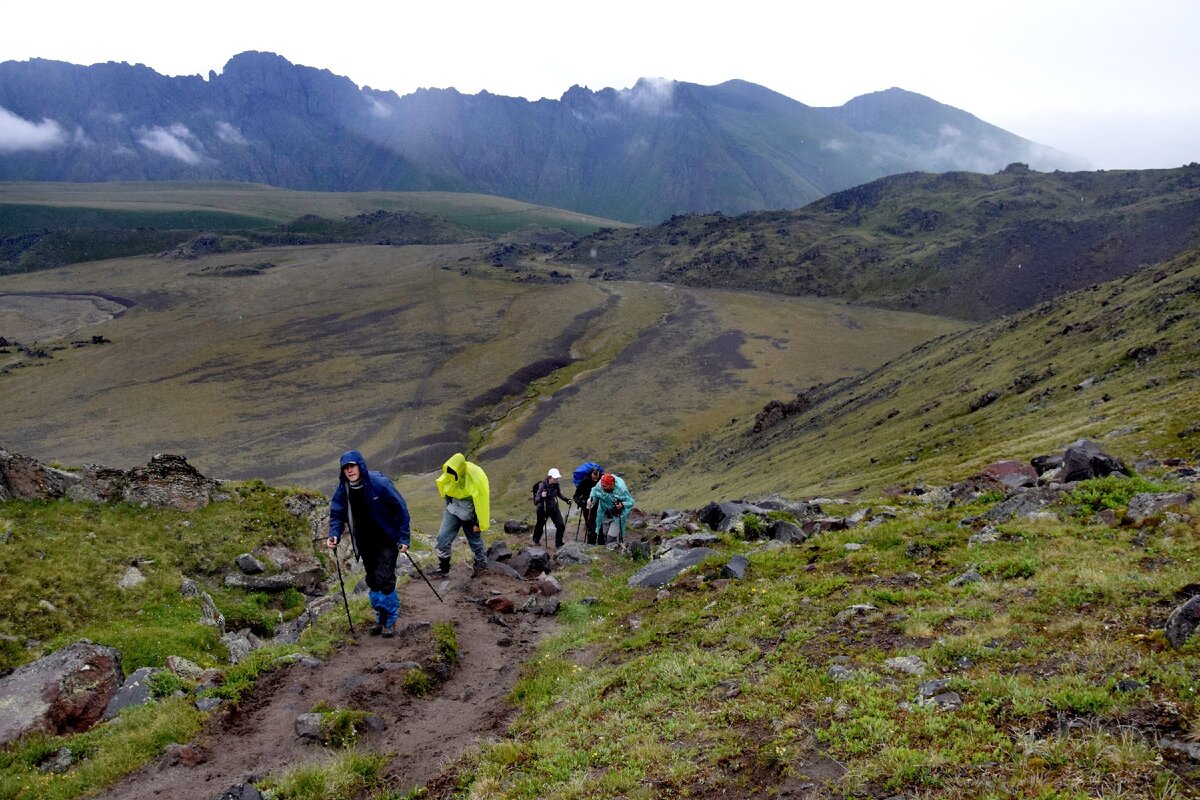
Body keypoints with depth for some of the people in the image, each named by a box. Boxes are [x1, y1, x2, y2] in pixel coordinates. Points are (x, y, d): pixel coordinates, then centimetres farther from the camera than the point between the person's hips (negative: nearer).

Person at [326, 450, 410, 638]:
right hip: (365, 543, 5)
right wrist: (334, 535, -20)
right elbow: (337, 515, 1)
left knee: (384, 579, -12)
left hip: (387, 539, -5)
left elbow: (400, 508, -14)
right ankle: (380, 618, 29)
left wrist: (404, 538, -15)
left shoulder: (379, 483, -21)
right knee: (373, 581, 12)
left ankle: (391, 620, 5)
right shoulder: (343, 489, -9)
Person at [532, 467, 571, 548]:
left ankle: (558, 544, 11)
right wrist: (541, 496, -44)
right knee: (540, 525, 16)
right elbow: (536, 500, -24)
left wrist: (566, 499, -3)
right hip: (543, 509, -4)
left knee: (561, 525, -6)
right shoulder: (543, 485, -24)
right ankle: (536, 541, 45)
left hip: (554, 508, 4)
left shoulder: (556, 485, -8)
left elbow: (559, 495, 12)